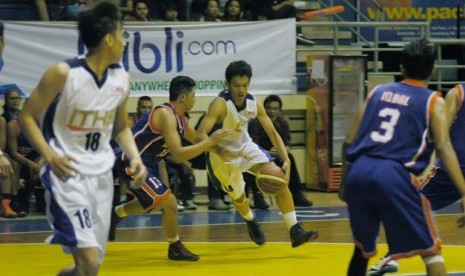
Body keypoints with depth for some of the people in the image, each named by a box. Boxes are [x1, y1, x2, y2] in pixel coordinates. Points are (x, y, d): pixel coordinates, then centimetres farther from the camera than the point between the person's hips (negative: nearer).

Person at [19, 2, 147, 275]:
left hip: (101, 174, 7)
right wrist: (50, 156, -20)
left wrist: (135, 157, 0)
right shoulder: (63, 73, -15)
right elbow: (27, 117, -7)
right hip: (67, 173, -7)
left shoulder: (122, 78, 4)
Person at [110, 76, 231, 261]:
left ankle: (114, 215, 49)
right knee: (169, 202, -14)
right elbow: (178, 155, -31)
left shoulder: (178, 116, 6)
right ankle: (175, 249, 5)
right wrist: (211, 141, -26)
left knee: (155, 203, 30)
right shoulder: (166, 115, -24)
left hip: (146, 162, 11)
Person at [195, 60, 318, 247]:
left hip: (245, 147, 5)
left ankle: (295, 231, -12)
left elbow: (272, 133, -5)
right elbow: (200, 135, -41)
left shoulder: (254, 104, -13)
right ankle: (251, 222, 44)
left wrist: (286, 160, -19)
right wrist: (223, 151, -58)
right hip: (222, 154, -5)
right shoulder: (220, 105, -31)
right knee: (239, 197, 6)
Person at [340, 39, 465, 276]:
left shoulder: (377, 92, 20)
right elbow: (443, 148, -6)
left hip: (358, 170, 5)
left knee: (362, 247, 25)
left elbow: (349, 142, 16)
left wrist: (345, 182, 28)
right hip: (393, 175, -4)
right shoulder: (433, 102, 8)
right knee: (431, 251, 5)